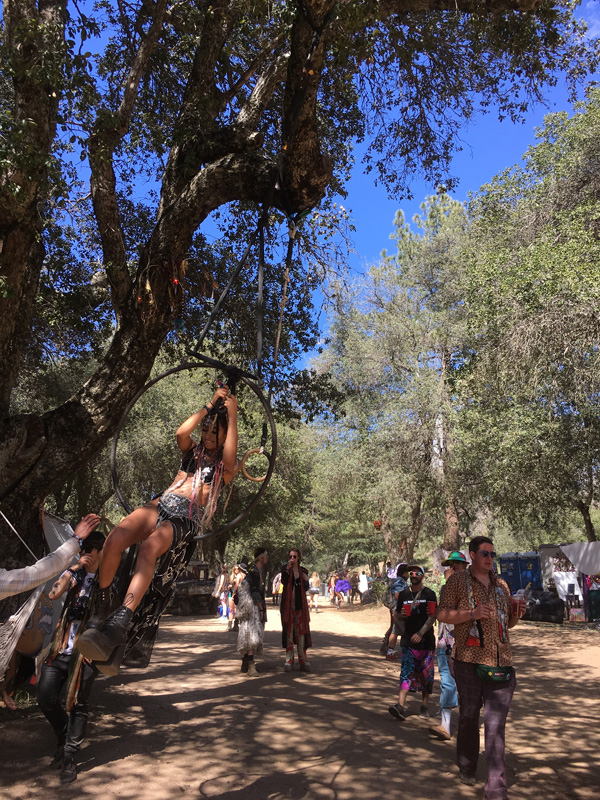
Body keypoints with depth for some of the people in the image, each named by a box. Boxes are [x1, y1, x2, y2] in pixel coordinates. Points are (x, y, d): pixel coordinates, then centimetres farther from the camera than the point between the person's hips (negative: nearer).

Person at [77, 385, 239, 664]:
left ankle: (119, 624, -46)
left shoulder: (225, 467, 13)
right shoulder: (192, 451, 24)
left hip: (187, 518, -4)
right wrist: (211, 404, 4)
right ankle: (101, 608, -8)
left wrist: (232, 413, -7)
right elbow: (181, 432, 1)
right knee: (114, 539, -28)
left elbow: (230, 454, -12)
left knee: (150, 546, -38)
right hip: (161, 504, 4)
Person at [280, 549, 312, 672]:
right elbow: (283, 581, -17)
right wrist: (287, 569, -26)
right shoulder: (285, 568, 1)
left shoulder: (303, 570, 8)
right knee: (288, 631, 0)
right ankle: (289, 661, 5)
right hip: (288, 603, -2)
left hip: (300, 604, 2)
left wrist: (306, 580, -7)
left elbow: (306, 588, 10)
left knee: (301, 631, 3)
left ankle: (303, 660, 8)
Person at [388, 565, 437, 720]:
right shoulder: (403, 594, 10)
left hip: (426, 640, -1)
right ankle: (401, 705, -15)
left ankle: (424, 706, 20)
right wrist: (401, 615, -6)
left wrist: (420, 633, -20)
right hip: (408, 640, 2)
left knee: (426, 674, 5)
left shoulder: (429, 594, 0)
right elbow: (397, 615, 18)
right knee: (406, 672, -9)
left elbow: (433, 617, -8)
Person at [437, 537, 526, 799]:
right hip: (469, 660, -3)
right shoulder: (458, 581, -1)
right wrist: (471, 614, -19)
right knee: (468, 716, 13)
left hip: (500, 661, 3)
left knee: (496, 725, -1)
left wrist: (517, 612, -1)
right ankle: (466, 769, 35)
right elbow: (442, 614, -6)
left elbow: (508, 623, 22)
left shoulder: (500, 584, 13)